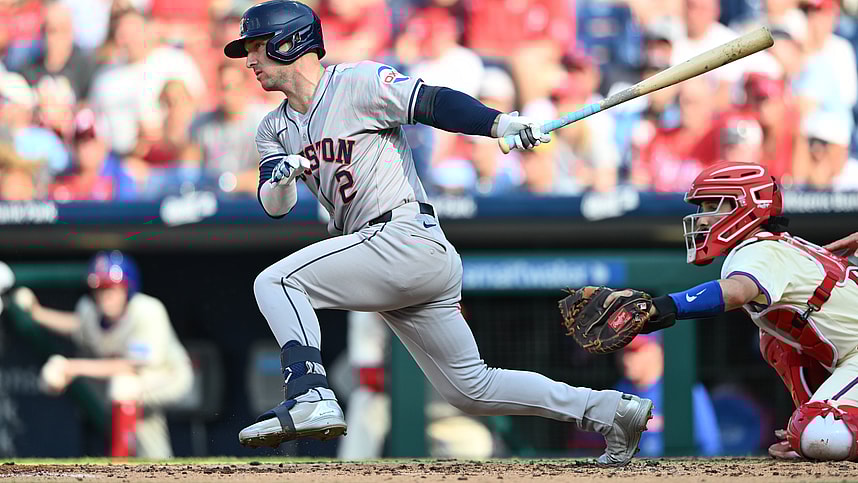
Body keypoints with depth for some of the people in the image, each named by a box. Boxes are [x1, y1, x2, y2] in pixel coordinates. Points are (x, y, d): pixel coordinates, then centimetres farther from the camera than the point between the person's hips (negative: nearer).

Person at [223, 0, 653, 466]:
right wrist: (281, 177, -17)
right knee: (471, 388, 10)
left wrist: (500, 122, -28)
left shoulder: (358, 82, -3)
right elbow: (275, 205, 7)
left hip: (407, 237, -9)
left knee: (276, 282, -16)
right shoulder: (275, 129, 18)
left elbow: (431, 102, -13)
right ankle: (609, 411, 13)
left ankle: (309, 396, -29)